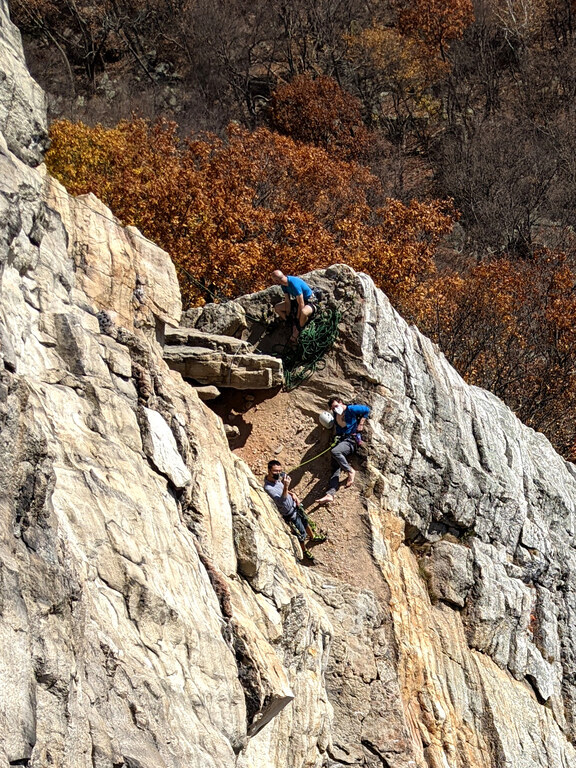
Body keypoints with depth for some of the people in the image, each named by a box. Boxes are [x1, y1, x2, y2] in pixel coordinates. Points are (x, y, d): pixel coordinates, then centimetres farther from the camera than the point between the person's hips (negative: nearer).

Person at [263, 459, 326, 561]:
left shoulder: (276, 478, -11)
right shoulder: (268, 488, -39)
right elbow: (282, 502, -47)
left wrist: (292, 494, -6)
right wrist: (286, 487, -58)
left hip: (295, 505, 8)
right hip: (289, 513, -8)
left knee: (305, 521, 30)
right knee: (301, 533, 13)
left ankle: (312, 538, 60)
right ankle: (304, 551, 42)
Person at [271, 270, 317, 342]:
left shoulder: (294, 284, -34)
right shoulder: (284, 284, -9)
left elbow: (301, 304, -30)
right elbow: (287, 301, -1)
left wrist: (297, 319, -22)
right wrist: (287, 316, -5)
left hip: (309, 302, -9)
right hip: (297, 300, 9)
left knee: (303, 312, -43)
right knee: (277, 308, 2)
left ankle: (298, 330, -14)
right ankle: (294, 325, -1)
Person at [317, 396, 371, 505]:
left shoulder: (351, 410, -3)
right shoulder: (336, 414, 16)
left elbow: (367, 410, 6)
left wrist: (361, 424, 1)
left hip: (351, 440, -7)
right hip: (341, 440, 7)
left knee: (334, 451, -36)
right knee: (335, 469, -9)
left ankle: (350, 471, -19)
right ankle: (330, 494, -22)